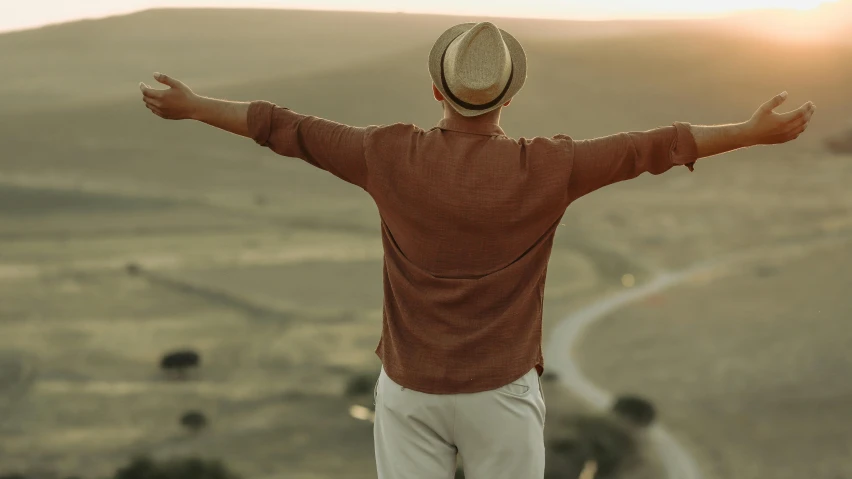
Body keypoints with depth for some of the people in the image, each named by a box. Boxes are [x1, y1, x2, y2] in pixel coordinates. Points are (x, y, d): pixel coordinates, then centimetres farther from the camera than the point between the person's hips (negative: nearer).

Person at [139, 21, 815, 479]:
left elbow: (288, 129, -1)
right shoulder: (546, 168, -13)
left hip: (409, 389, 2)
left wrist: (191, 105, 11)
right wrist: (755, 131, 1)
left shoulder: (392, 156, -10)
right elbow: (652, 148, -8)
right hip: (502, 391, -1)